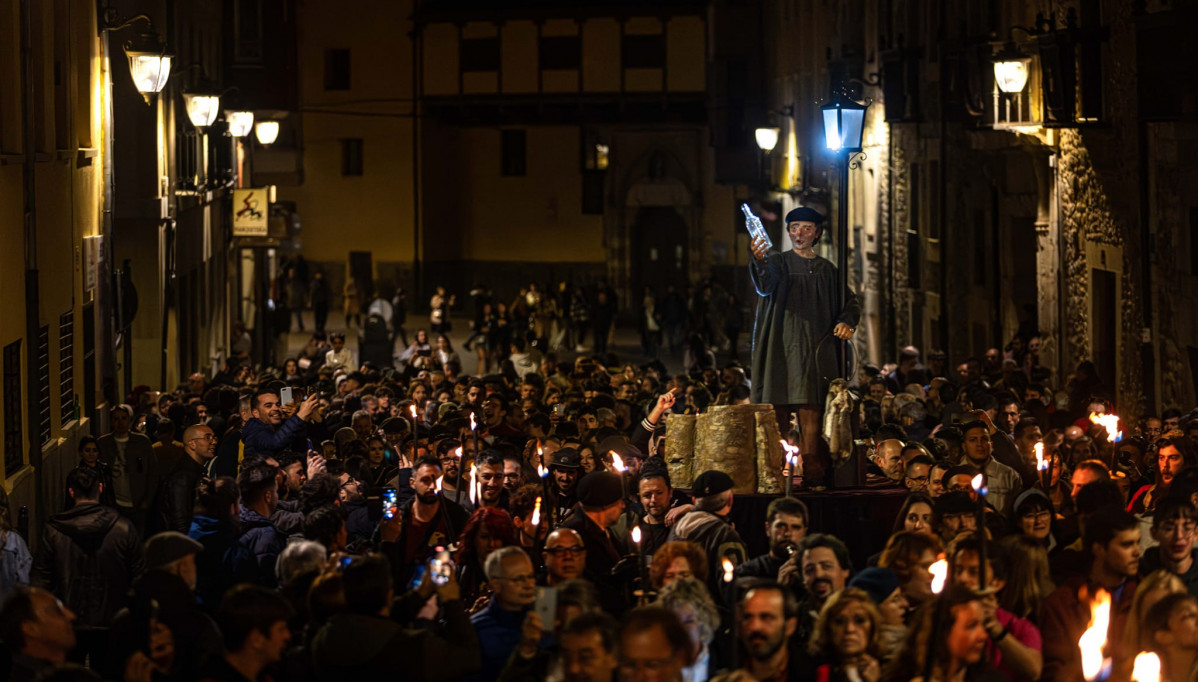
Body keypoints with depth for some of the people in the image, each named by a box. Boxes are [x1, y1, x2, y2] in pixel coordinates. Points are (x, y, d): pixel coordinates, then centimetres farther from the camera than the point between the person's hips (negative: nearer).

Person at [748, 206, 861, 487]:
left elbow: (850, 302, 22)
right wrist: (760, 261, -39)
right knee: (779, 409, -8)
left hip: (815, 345, 2)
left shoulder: (826, 269, 15)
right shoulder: (778, 262, 5)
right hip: (782, 345, -1)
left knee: (810, 408, -9)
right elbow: (765, 286, -17)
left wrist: (847, 322, -1)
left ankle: (811, 470, -15)